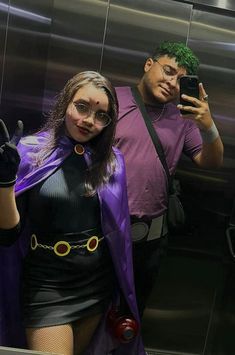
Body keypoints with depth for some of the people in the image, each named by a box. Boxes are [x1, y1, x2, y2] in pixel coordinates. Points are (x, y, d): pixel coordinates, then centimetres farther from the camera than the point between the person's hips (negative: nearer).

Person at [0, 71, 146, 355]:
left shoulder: (112, 161, -2)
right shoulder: (30, 151, -11)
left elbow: (118, 232, 6)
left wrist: (125, 299, 10)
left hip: (98, 285, 4)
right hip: (45, 288, -3)